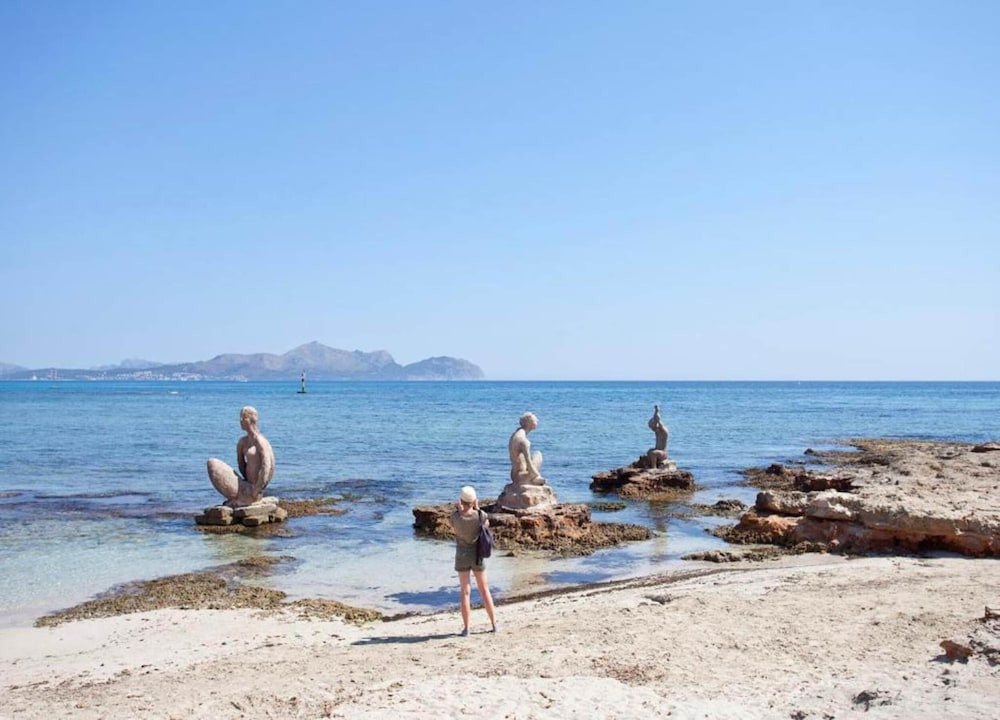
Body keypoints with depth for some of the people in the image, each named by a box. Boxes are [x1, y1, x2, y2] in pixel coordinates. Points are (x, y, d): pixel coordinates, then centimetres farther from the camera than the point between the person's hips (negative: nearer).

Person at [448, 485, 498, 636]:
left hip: (462, 556, -1)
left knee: (465, 592, 6)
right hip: (477, 556, 1)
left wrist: (458, 509, 2)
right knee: (484, 590, 14)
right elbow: (487, 524, 8)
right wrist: (477, 508, 5)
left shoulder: (455, 516, -16)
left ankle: (466, 628, 5)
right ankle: (494, 624, 17)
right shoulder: (481, 515, -15)